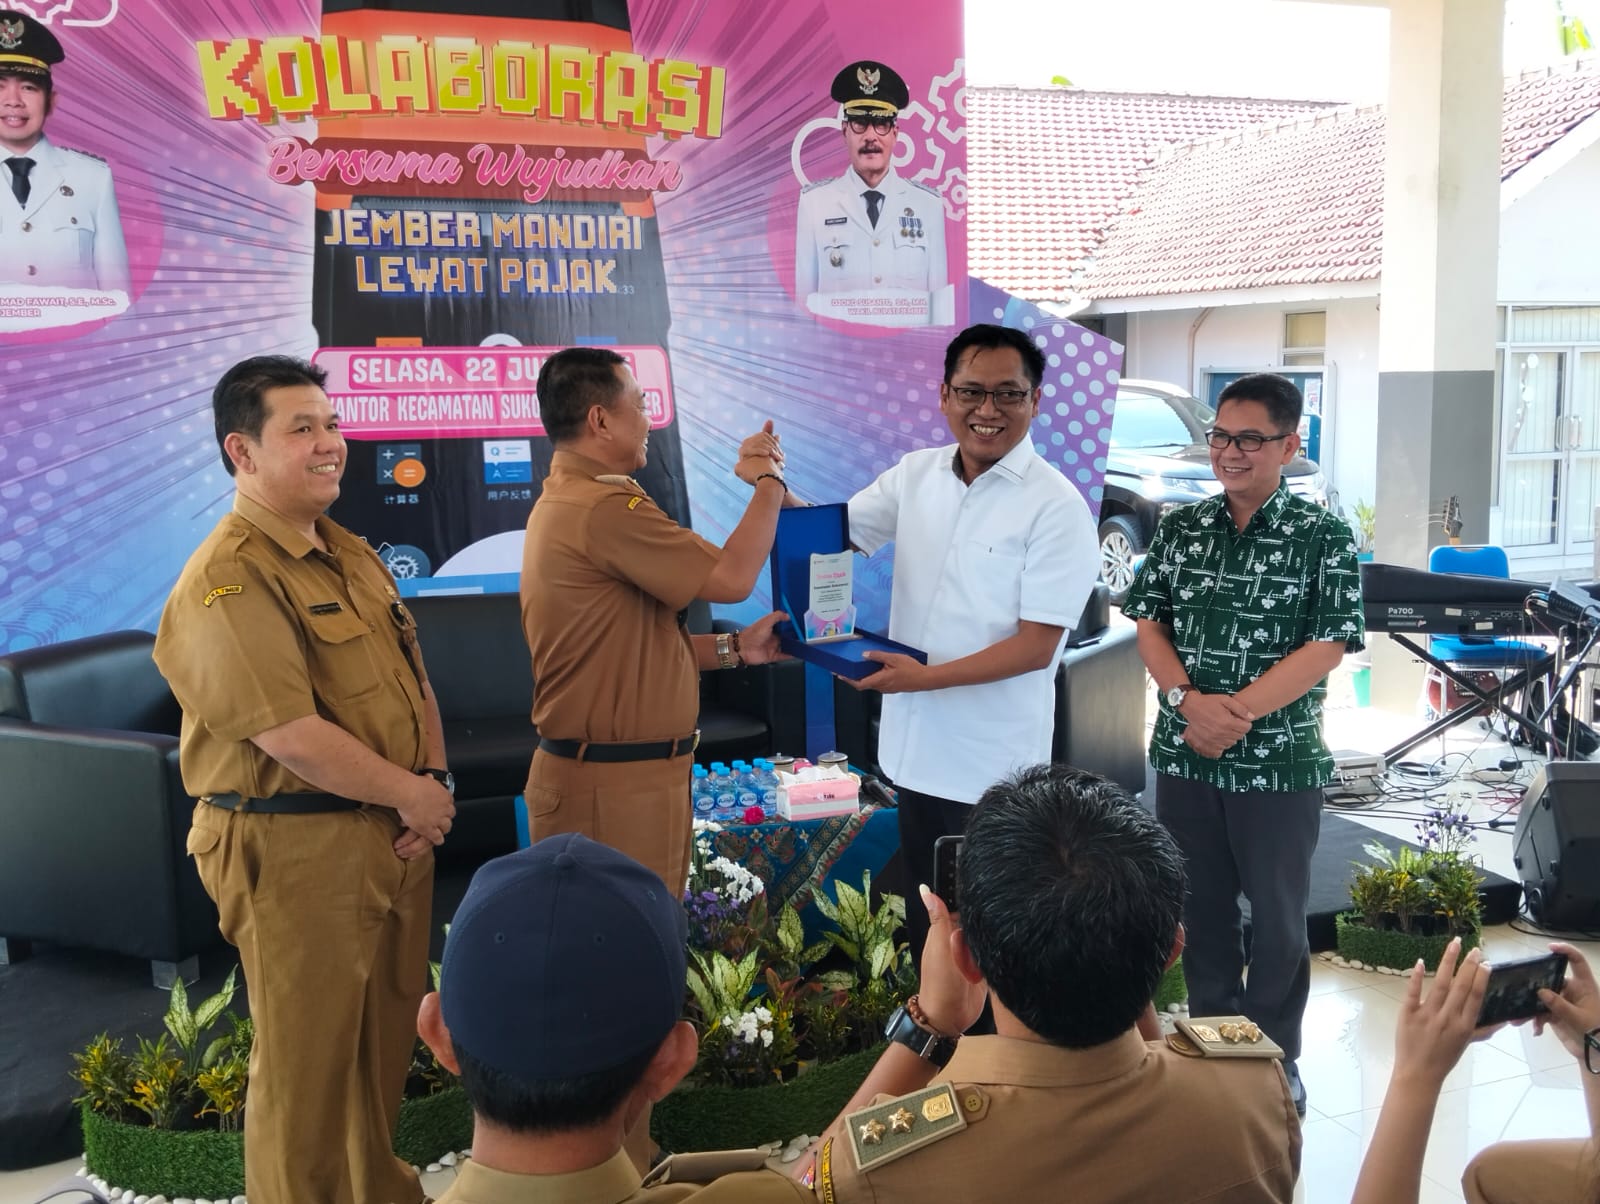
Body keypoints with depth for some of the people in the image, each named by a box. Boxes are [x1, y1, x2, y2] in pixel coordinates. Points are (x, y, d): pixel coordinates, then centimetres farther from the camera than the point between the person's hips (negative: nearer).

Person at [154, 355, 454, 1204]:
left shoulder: (352, 555, 11)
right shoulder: (225, 581, -18)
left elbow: (413, 678, 15)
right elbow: (292, 736, -25)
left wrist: (434, 780, -1)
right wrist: (411, 794, -13)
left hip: (390, 835, 9)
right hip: (295, 847, -8)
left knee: (385, 1040, 20)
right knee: (307, 1058, 5)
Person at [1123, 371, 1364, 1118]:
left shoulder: (1324, 538, -7)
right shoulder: (1180, 529, 4)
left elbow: (1326, 648, -12)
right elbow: (1148, 624, 2)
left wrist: (1239, 711, -20)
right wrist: (1189, 702, -15)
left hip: (1281, 763, -3)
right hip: (1185, 756, 3)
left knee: (1277, 917, 10)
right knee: (1200, 908, 14)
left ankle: (1275, 1060, 27)